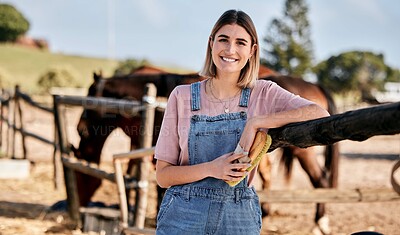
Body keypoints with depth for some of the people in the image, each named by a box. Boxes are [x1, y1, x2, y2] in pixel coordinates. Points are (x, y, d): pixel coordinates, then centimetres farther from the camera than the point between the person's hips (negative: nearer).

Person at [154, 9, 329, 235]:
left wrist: (256, 122, -19)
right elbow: (163, 175, 0)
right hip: (183, 217, 0)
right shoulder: (182, 96, 0)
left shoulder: (263, 94, 0)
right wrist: (210, 169, -17)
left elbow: (320, 115, -15)